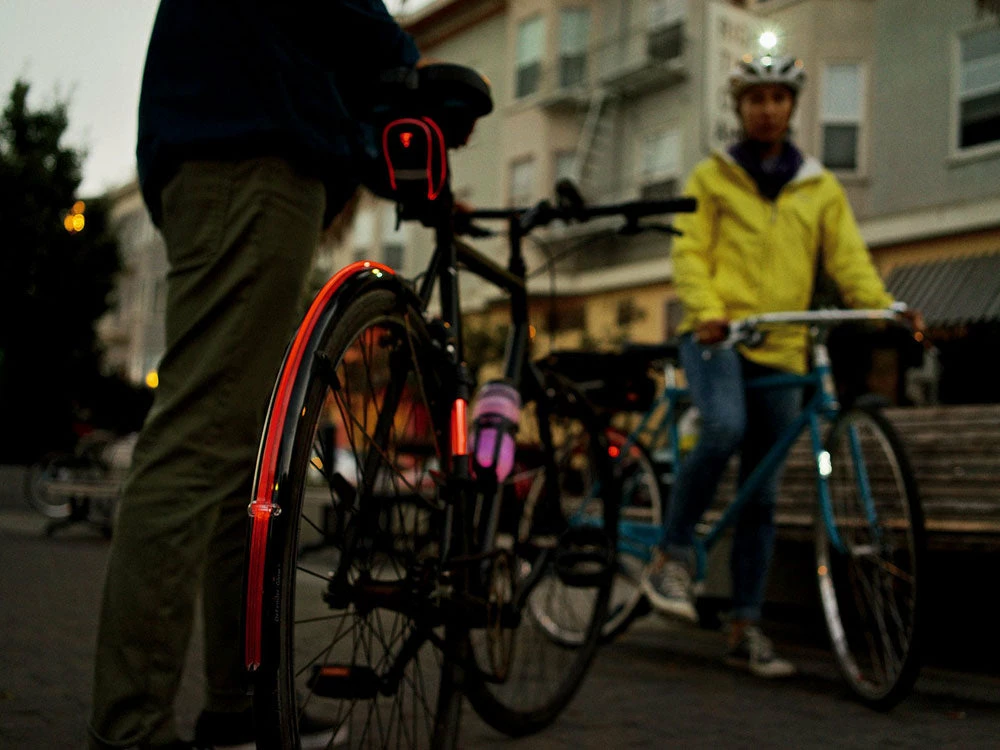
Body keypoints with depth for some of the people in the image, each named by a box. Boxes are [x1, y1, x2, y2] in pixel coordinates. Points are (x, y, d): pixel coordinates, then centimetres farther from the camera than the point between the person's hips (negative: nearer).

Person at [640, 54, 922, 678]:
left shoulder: (821, 188, 15)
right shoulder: (710, 178, 10)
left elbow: (849, 258, 6)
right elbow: (690, 253, 0)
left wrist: (885, 309, -14)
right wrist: (707, 311, -19)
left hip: (781, 349, 3)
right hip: (716, 338, -3)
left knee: (762, 495, 5)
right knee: (724, 427, -33)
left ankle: (746, 627, 12)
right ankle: (672, 555, -15)